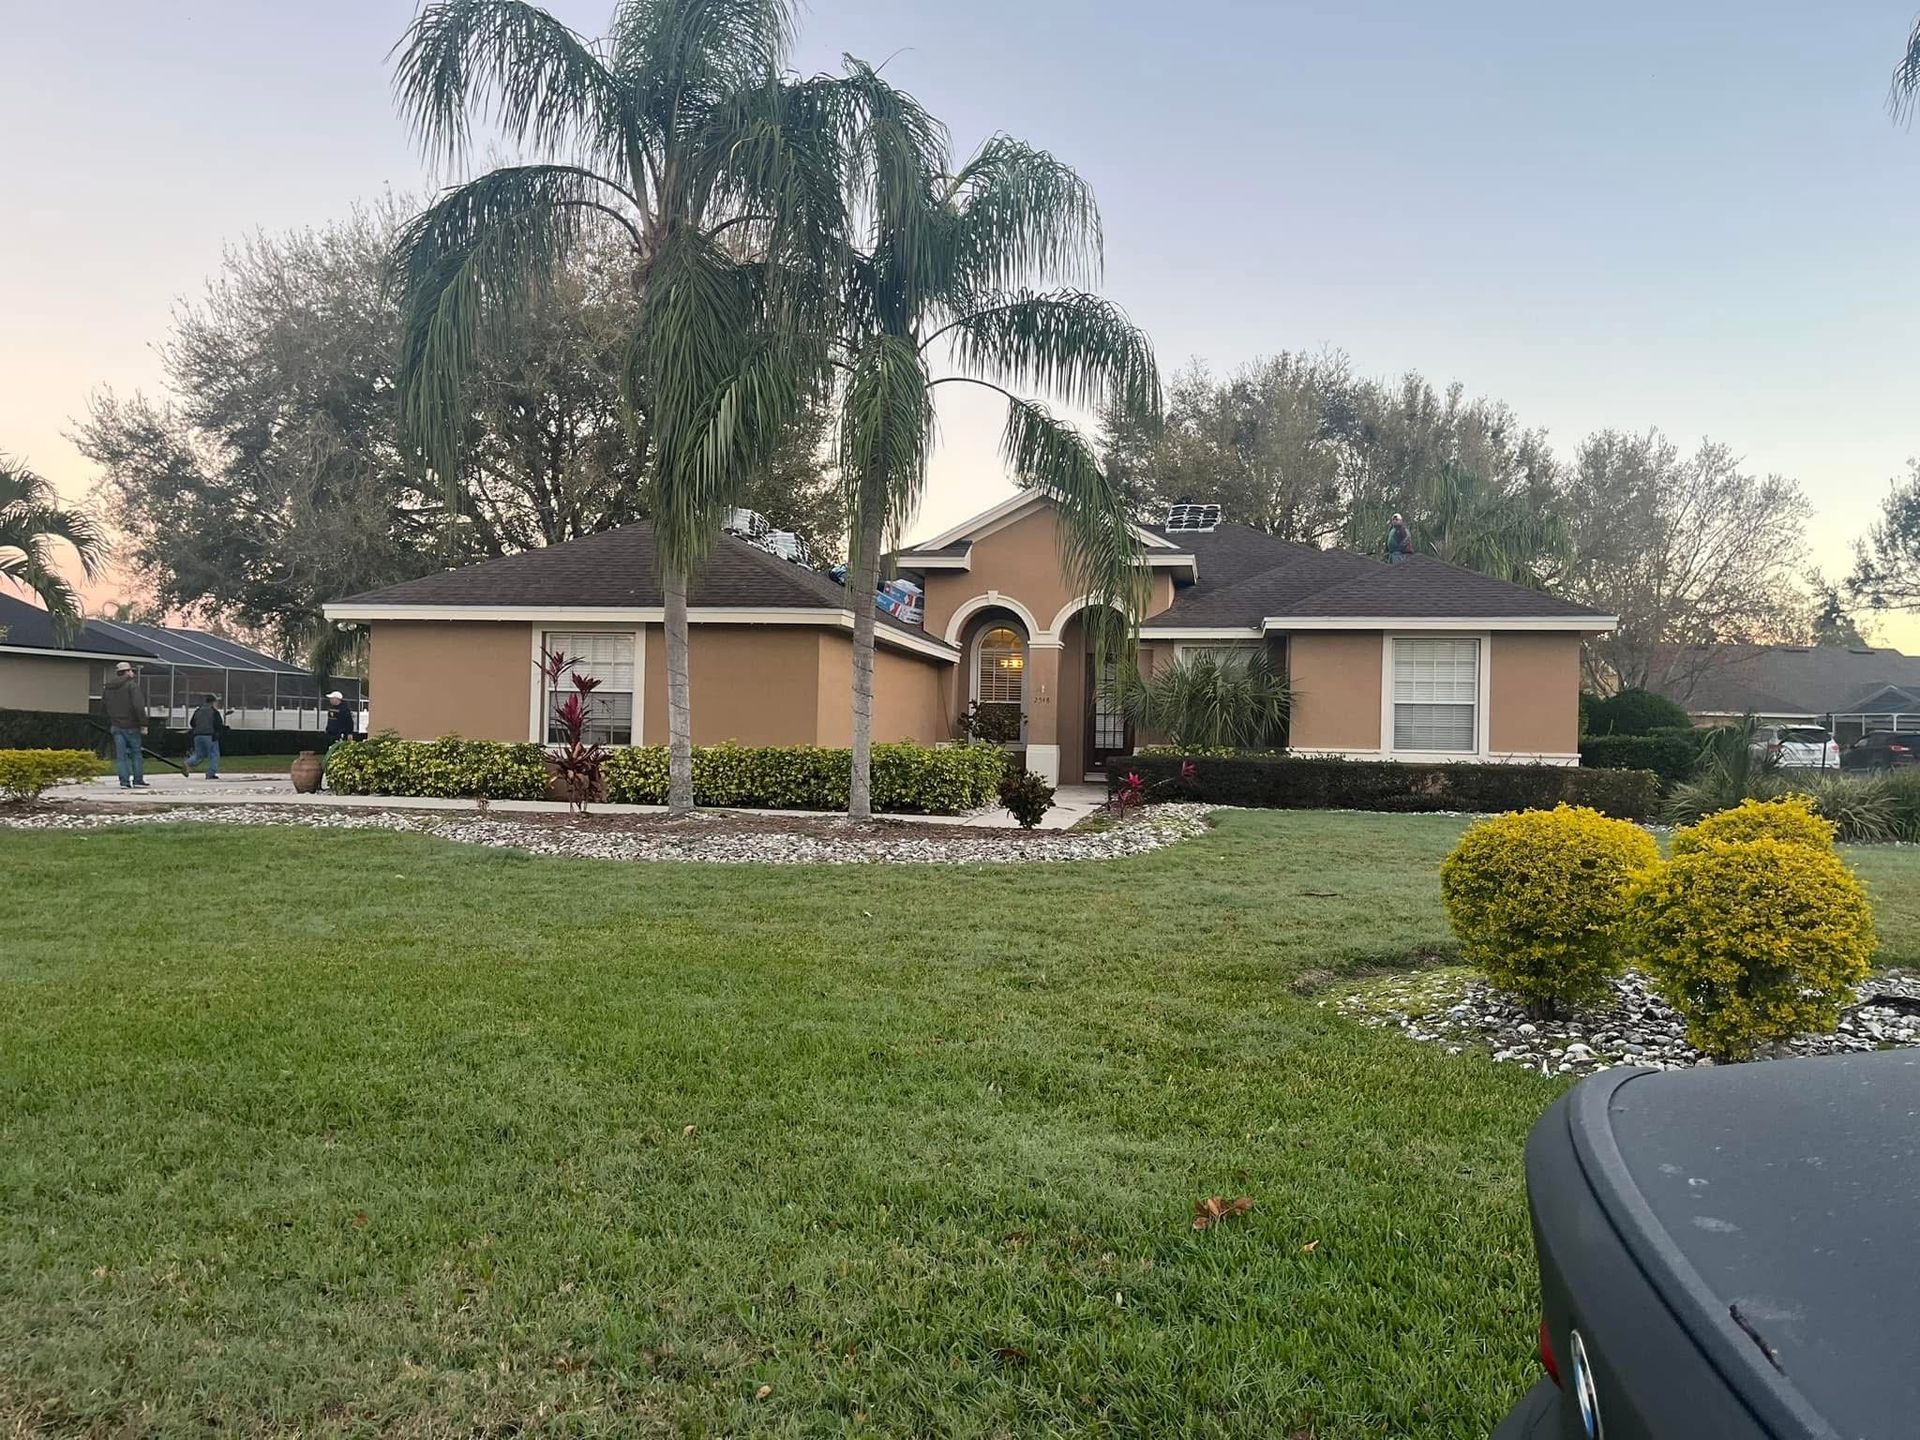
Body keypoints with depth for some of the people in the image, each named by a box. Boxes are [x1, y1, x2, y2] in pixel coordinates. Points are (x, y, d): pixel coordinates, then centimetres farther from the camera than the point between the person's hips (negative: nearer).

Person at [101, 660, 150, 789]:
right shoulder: (131, 685, -10)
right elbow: (138, 706, -18)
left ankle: (124, 782, 1)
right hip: (131, 725, -5)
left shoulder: (107, 688, 12)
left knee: (121, 755, 5)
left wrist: (110, 724, 22)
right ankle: (138, 780, 5)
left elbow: (103, 707, 16)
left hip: (116, 726, 5)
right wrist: (143, 724, -14)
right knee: (136, 753, 6)